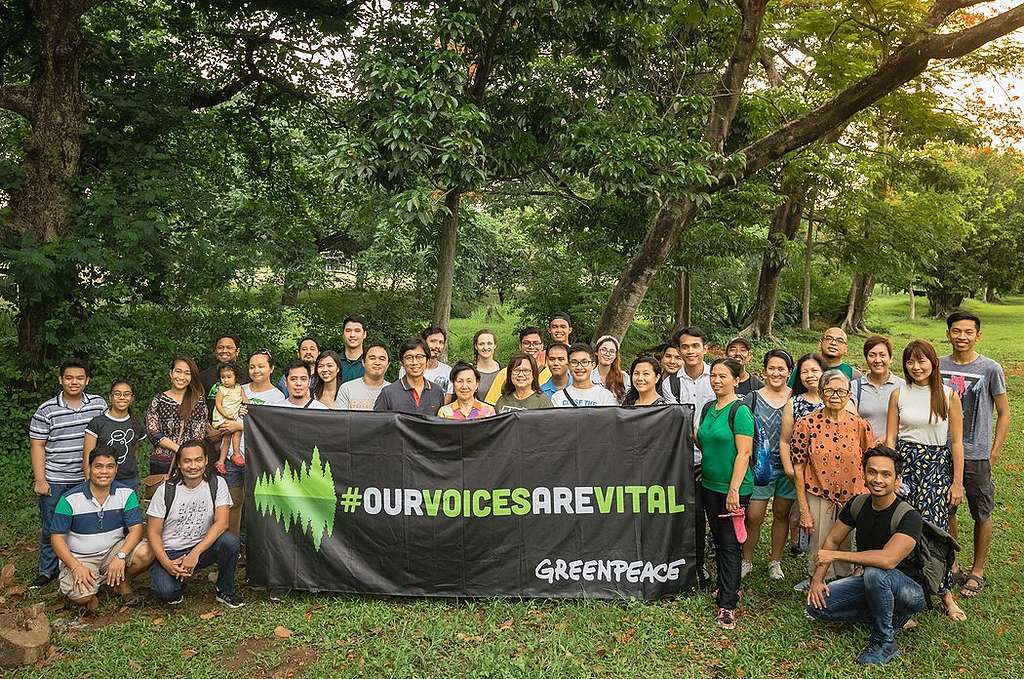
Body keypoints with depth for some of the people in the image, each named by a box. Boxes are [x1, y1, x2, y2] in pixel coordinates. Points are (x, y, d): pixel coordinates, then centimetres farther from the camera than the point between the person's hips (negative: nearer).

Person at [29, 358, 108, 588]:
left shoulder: (99, 404, 1)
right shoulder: (46, 410, -6)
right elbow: (37, 446, -4)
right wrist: (40, 480, -7)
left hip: (86, 479, 2)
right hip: (54, 481, -2)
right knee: (50, 528, 8)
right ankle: (48, 570, 24)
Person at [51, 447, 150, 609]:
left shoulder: (127, 494, -7)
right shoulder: (70, 499, -11)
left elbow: (136, 529, -11)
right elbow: (57, 537, -9)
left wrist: (121, 556, -29)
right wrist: (76, 567, -22)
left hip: (113, 550, 2)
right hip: (80, 558, -2)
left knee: (145, 553, -27)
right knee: (80, 596, -29)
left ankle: (123, 583, 5)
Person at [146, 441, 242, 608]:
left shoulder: (217, 484, -5)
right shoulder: (165, 490, -7)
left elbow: (221, 522, -15)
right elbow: (153, 532, -5)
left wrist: (195, 553, -27)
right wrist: (167, 564, -20)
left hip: (203, 547, 1)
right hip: (170, 553, -1)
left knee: (230, 540, -29)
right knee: (165, 592, -29)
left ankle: (225, 591, -4)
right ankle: (179, 578, 10)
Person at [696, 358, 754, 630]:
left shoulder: (740, 411, -14)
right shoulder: (709, 408, 9)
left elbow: (744, 453, -18)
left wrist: (734, 489, -21)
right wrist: (690, 429, 5)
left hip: (733, 488, -7)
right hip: (709, 485, 8)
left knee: (729, 544, -3)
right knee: (718, 539, 16)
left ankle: (727, 605, 3)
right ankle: (727, 587, 31)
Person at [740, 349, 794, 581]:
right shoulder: (752, 399, -1)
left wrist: (793, 466, -1)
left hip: (789, 467, 1)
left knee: (782, 514, 12)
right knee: (753, 516, -3)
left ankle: (775, 561, 28)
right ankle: (747, 561, 16)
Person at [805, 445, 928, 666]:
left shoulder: (909, 516, -25)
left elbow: (888, 559, -39)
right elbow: (833, 540, 5)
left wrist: (835, 555, -29)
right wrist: (817, 579, -7)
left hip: (912, 591, -6)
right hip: (872, 583, 7)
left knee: (875, 573, -38)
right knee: (816, 606, -8)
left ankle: (885, 643, -15)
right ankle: (891, 618, 5)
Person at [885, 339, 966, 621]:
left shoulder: (949, 396, 0)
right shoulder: (898, 394, 3)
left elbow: (956, 442, 2)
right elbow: (890, 438, 5)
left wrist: (957, 482, 0)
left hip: (937, 466, -1)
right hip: (904, 462, 1)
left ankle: (945, 592, 8)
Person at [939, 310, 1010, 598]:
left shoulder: (990, 369, -8)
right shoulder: (939, 366, 1)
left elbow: (1003, 414, -2)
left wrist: (994, 453, -6)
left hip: (976, 455, -3)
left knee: (981, 514, 8)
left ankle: (978, 571, 24)